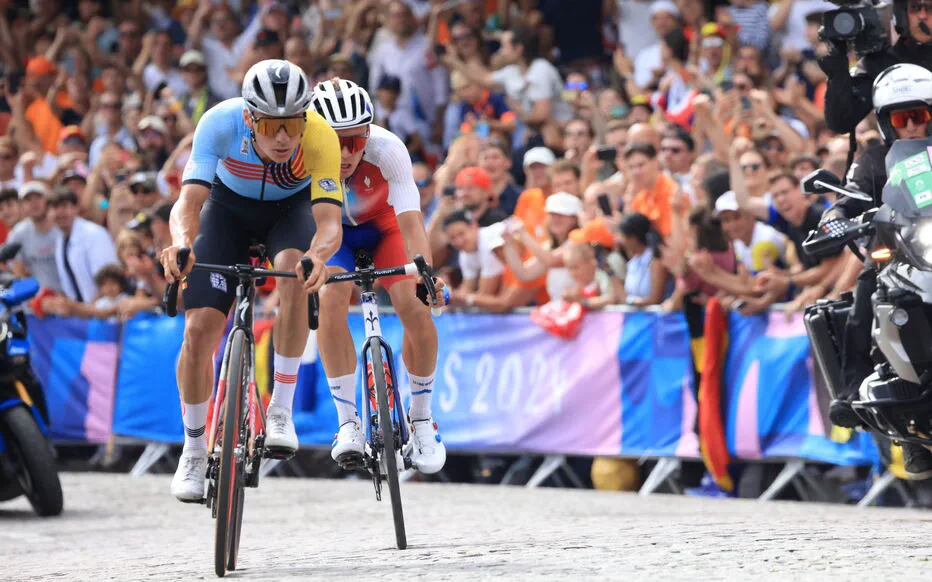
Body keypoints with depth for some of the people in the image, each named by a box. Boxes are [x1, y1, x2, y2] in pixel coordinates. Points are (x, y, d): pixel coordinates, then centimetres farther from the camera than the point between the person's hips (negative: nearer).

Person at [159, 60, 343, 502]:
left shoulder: (320, 137, -36)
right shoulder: (220, 123, -35)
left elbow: (329, 221, -43)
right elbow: (188, 202, -41)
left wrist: (319, 254, -66)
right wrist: (181, 243, -63)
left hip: (290, 207, -1)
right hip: (229, 205, 1)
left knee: (294, 272, -35)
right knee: (199, 330, -11)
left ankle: (281, 409, -22)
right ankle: (194, 450, 11)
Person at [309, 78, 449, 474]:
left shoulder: (387, 149, -35)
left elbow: (410, 221, -39)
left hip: (382, 225, 0)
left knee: (415, 307, -21)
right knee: (330, 300, -27)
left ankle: (421, 419, -1)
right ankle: (348, 423, -20)